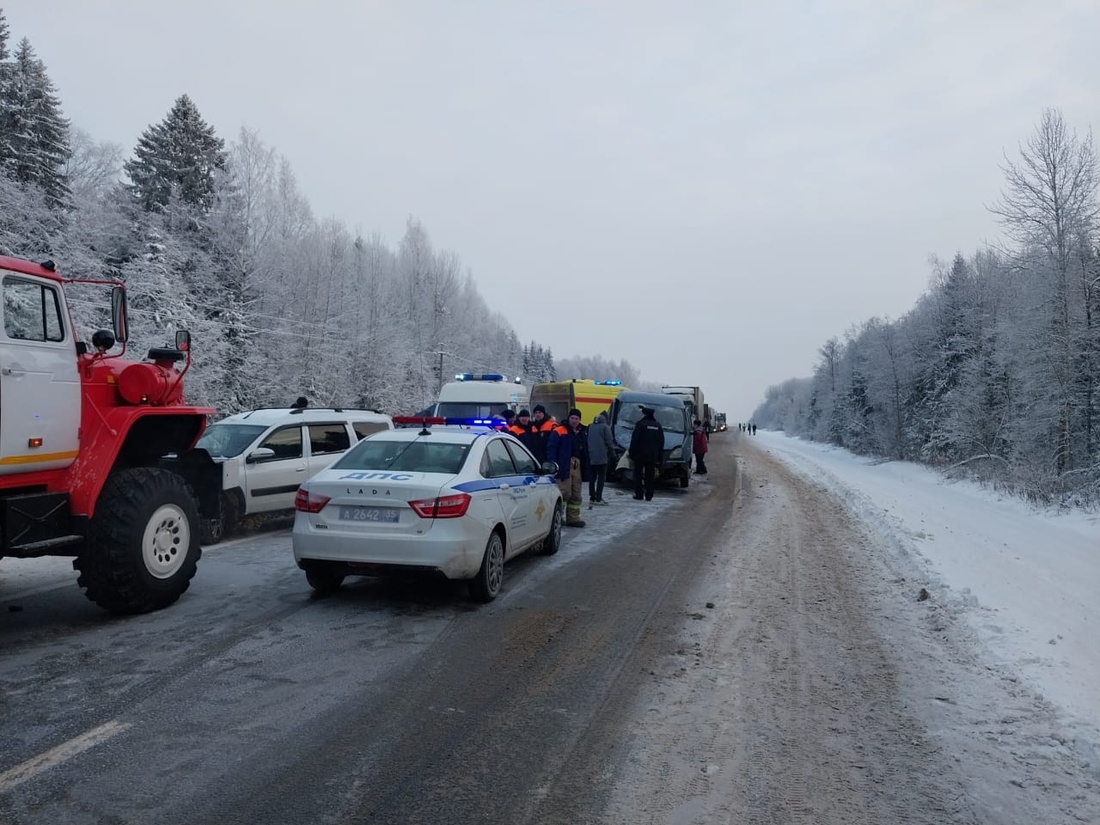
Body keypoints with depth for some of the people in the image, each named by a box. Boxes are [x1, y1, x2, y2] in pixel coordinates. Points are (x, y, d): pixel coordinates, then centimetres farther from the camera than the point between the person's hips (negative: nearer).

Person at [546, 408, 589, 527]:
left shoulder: (583, 432, 17)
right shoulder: (559, 431, -5)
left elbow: (585, 451, 21)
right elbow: (551, 448, -10)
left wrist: (586, 467, 14)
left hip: (577, 466, 7)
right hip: (564, 467, -7)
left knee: (576, 495, 10)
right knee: (565, 493, -12)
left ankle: (573, 519, 19)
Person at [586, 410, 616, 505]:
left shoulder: (590, 426, 12)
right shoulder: (605, 427, -7)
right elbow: (609, 442, -8)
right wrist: (612, 454, -1)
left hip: (591, 457, 6)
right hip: (602, 457, -6)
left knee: (592, 477, 9)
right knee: (601, 477, -3)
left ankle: (592, 498, 9)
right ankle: (598, 498, -8)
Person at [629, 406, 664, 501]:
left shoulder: (640, 424, -8)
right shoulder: (658, 425, 10)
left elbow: (634, 440, -11)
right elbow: (661, 442, 12)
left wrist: (631, 453, -5)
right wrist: (658, 457, 15)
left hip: (640, 454, -4)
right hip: (652, 456, 4)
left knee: (638, 475, 4)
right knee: (649, 476, 7)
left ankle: (638, 494, 2)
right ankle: (649, 496, 6)